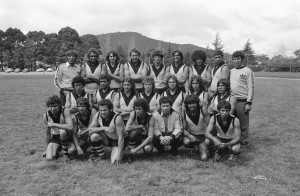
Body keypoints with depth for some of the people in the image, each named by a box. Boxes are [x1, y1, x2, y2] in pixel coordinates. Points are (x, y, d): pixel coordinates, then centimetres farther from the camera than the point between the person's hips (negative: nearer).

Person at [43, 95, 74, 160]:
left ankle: (65, 152, -12)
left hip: (66, 136, -2)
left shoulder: (65, 111, -22)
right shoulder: (46, 115, -12)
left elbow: (70, 127, -36)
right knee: (49, 158, -20)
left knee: (62, 131, -38)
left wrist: (54, 124, -33)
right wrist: (48, 148, 7)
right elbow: (47, 133, 0)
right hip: (55, 137, 2)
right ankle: (57, 149, 16)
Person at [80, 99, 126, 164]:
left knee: (114, 162, -25)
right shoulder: (98, 115, -14)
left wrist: (119, 155, -28)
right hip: (106, 139, 4)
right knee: (94, 136, -26)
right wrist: (104, 128, -33)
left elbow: (121, 138, -26)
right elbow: (90, 129, -17)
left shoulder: (117, 118, -29)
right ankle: (101, 155, -1)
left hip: (116, 141, -4)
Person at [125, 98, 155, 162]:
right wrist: (141, 126, -27)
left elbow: (150, 137, -28)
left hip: (145, 138, 0)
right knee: (134, 131, -34)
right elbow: (127, 128, -32)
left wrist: (137, 149, -34)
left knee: (148, 149, -33)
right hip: (135, 137, 0)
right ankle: (131, 154, -16)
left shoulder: (150, 118, -23)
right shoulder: (133, 114, -20)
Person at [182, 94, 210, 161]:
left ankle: (203, 148, 18)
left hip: (203, 136, -2)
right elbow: (184, 130, -4)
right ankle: (192, 148, 5)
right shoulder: (184, 114, -11)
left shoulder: (203, 111, -15)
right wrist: (190, 136, -25)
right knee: (186, 142, -34)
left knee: (204, 158, -20)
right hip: (191, 135, 2)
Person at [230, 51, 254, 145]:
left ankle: (243, 140, 11)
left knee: (243, 122, 1)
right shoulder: (232, 71, 15)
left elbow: (251, 88, -8)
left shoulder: (247, 71, -4)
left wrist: (249, 103, -14)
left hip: (242, 101, -6)